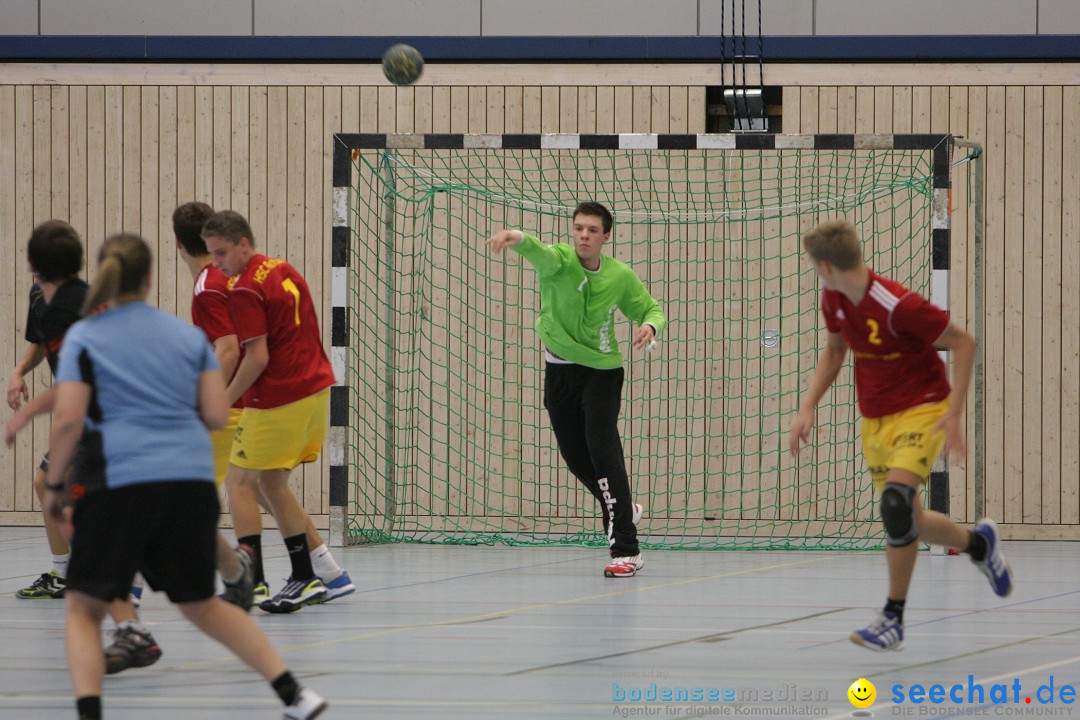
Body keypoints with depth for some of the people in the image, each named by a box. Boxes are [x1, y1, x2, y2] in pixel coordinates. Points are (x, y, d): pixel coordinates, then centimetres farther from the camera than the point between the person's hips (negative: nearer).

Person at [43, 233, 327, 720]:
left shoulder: (83, 338, 4)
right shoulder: (189, 336, 13)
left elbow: (68, 420, -6)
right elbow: (216, 415, 9)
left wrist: (53, 486, 6)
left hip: (119, 481, -4)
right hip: (193, 481, 4)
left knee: (83, 609, 9)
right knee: (201, 605, 20)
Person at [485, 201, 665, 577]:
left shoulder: (620, 276, -9)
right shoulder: (559, 260, -15)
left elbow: (652, 309, 7)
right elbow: (541, 254, -40)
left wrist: (650, 325, -18)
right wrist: (519, 238, -64)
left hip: (602, 369, -2)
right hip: (559, 369, 2)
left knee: (603, 450, -18)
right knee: (575, 457, 11)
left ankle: (626, 550, -19)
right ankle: (624, 510, 41)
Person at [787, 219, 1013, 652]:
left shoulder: (898, 306, -25)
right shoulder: (834, 300, -3)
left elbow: (963, 344, -16)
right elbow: (834, 350, 17)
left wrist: (954, 413, -20)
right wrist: (808, 407, 5)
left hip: (922, 410, -8)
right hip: (874, 418, 8)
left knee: (896, 502, -27)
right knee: (905, 524, 10)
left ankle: (893, 619, -19)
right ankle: (978, 544, 41)